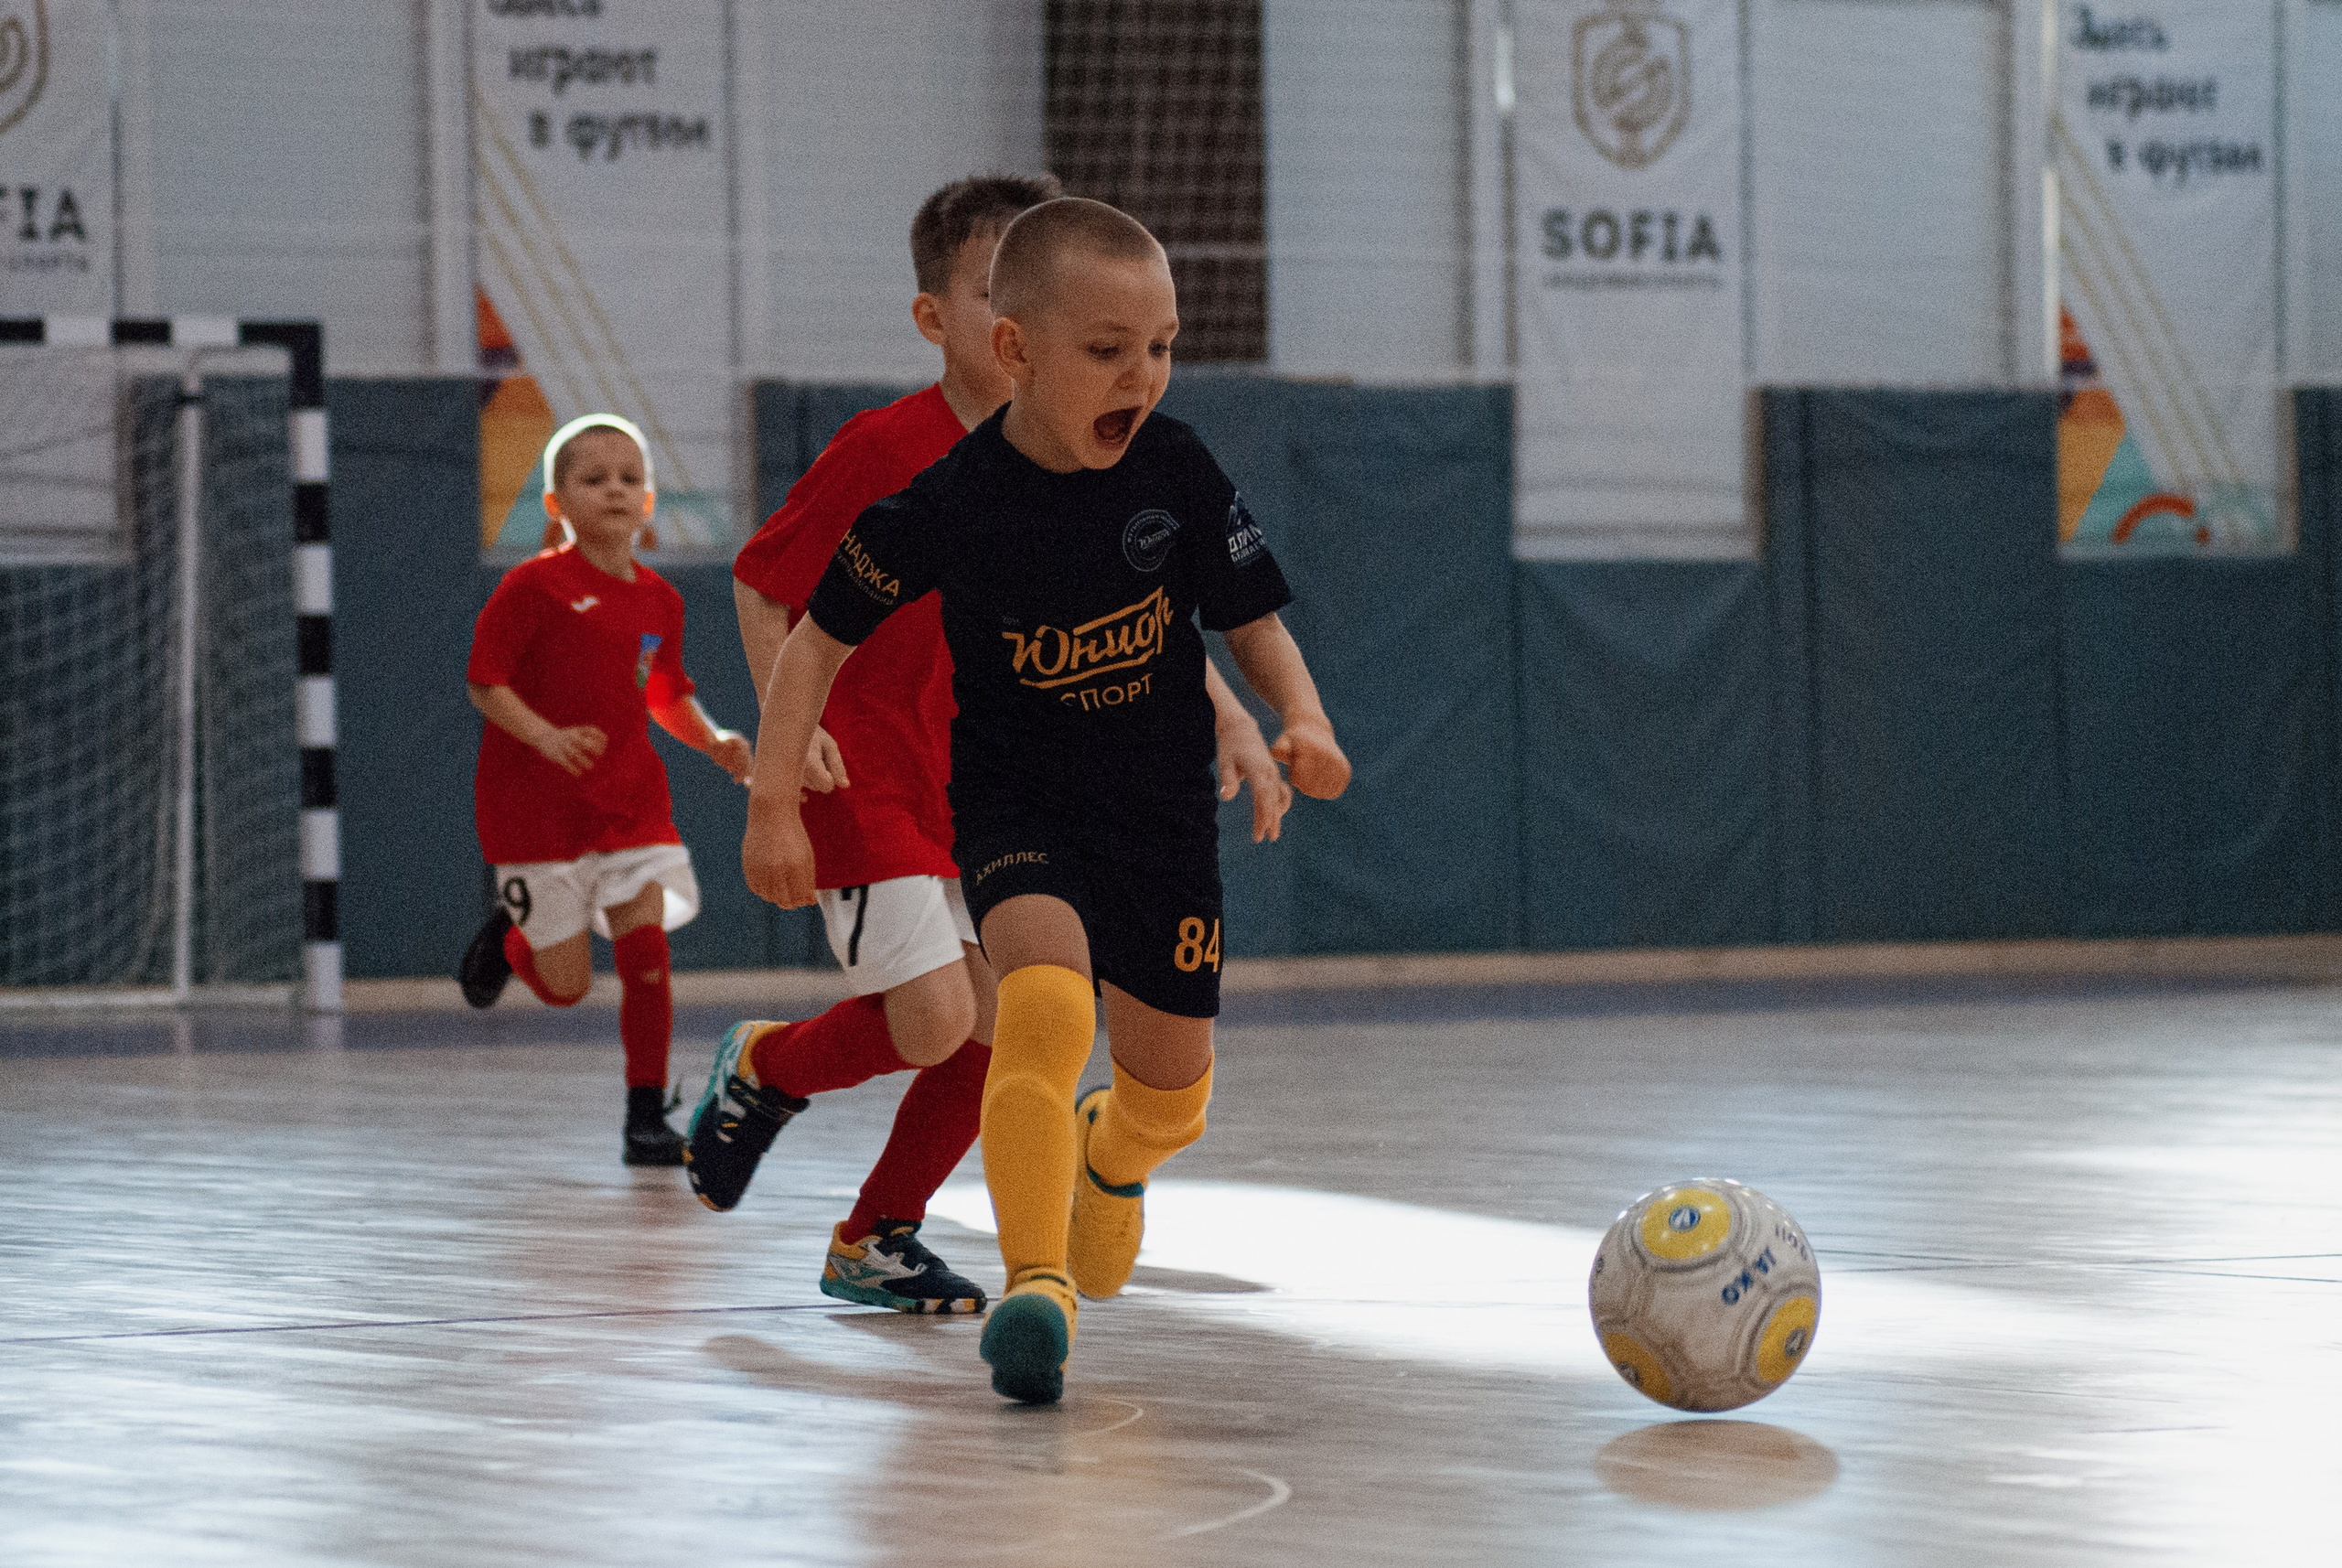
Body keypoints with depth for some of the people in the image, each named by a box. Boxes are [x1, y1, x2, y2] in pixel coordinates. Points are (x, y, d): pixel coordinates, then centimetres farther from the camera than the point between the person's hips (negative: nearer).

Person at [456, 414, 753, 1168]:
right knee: (566, 985, -1)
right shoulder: (535, 585, -10)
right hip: (535, 804, -4)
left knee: (646, 949, -10)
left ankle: (646, 1117, -1)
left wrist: (714, 740, 1)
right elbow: (484, 682, -10)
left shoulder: (659, 601, 7)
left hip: (631, 801, 4)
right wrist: (547, 738, -25)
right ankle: (509, 937, 35)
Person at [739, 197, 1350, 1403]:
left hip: (1162, 810, 3)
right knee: (1047, 1003, -32)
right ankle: (1035, 1286, -30)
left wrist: (1304, 723, -17)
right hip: (1015, 804, -3)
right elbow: (819, 638, -6)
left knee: (1173, 1094, 12)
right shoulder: (950, 503, -16)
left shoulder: (1178, 474, -10)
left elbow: (1253, 622, 2)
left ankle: (1111, 1155, 49)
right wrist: (773, 804, -12)